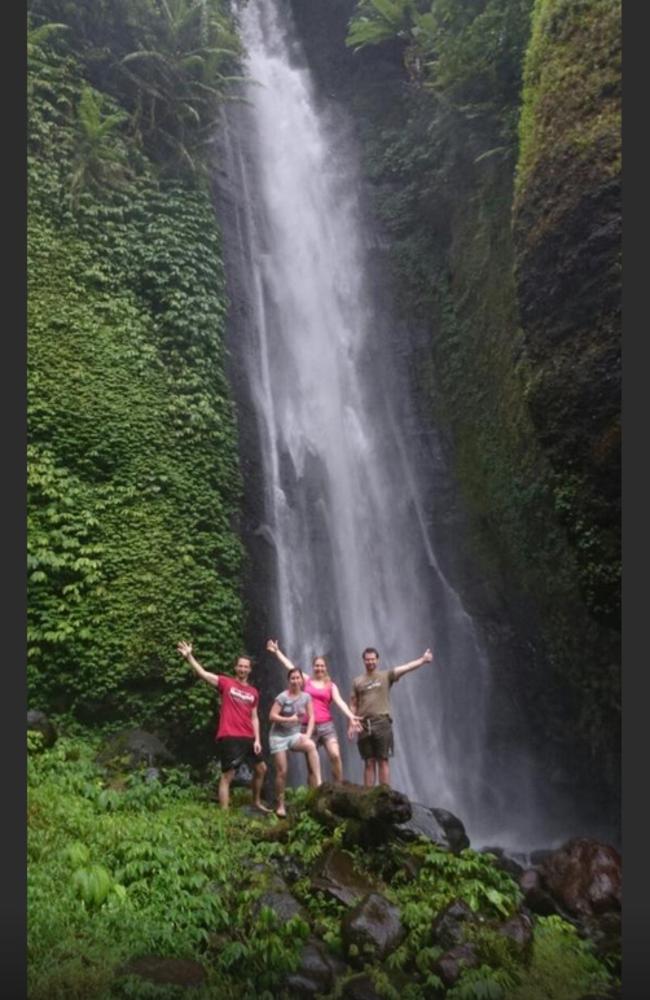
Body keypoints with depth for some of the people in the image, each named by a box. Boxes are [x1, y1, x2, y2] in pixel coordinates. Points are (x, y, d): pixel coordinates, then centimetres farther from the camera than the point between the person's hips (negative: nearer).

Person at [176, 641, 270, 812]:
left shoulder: (253, 692, 11)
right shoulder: (226, 683, -2)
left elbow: (254, 718, 12)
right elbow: (202, 673, -12)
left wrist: (257, 739, 2)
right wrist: (189, 656, -24)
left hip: (248, 738, 6)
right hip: (228, 737, -6)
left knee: (261, 769, 17)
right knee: (227, 775, -5)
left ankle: (257, 802, 37)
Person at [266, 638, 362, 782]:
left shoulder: (331, 686, 7)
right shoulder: (306, 680, 9)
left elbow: (339, 701, -6)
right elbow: (289, 665, 10)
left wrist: (350, 716, -22)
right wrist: (277, 651, 12)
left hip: (326, 726, -1)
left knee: (335, 755, -17)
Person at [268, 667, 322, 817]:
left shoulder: (306, 697, 0)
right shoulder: (283, 697, -11)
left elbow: (311, 717, -2)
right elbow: (272, 716, -13)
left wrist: (308, 734, -16)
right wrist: (289, 719, -24)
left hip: (295, 734, 2)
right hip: (279, 736, -2)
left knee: (311, 745, -30)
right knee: (282, 772, -3)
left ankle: (318, 784, -30)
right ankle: (280, 805, 14)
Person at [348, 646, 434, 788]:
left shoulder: (386, 676, 6)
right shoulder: (357, 681, 12)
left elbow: (406, 667, -7)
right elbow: (353, 705, 11)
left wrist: (423, 659, -18)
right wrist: (351, 725, 2)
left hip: (382, 723, -2)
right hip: (364, 725, 2)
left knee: (383, 760, -1)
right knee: (369, 763, 7)